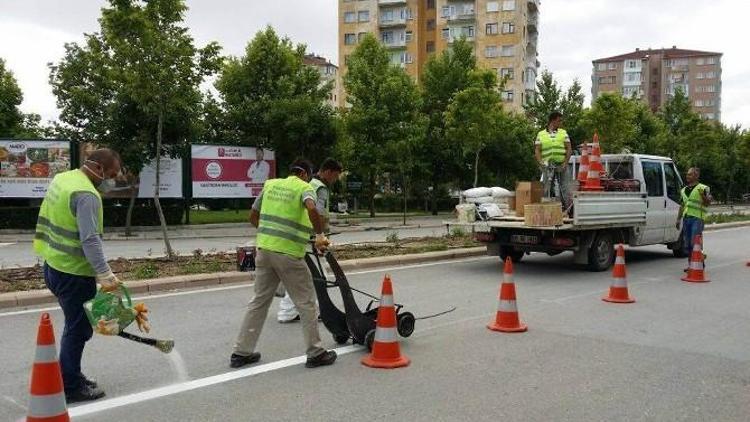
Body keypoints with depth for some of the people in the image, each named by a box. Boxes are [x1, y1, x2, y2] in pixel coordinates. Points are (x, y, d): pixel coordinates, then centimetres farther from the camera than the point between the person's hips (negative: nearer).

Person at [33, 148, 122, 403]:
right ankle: (70, 389, 11)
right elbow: (90, 241, -29)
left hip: (54, 265, 10)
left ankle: (71, 375, 31)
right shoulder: (87, 195, -22)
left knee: (76, 325, 20)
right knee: (79, 329, 2)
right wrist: (106, 275, -31)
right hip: (74, 273, -10)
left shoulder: (62, 178, 8)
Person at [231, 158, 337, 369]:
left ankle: (241, 352, 19)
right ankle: (315, 353, 12)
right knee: (306, 303, 6)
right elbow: (312, 210, -25)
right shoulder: (304, 187, -2)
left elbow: (253, 216, 19)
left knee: (259, 301, 15)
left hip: (264, 249, 6)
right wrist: (320, 235, -14)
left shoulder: (270, 184, 14)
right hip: (289, 254, -6)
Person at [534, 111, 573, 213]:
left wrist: (565, 163, -8)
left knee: (565, 190, -4)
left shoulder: (563, 133, 11)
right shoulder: (541, 134, 9)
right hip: (547, 167, 0)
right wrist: (541, 163, -12)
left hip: (561, 166, 0)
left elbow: (569, 149, 5)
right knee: (545, 191, 2)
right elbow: (537, 151, 4)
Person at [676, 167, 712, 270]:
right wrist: (678, 219, 20)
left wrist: (703, 195, -26)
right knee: (686, 243, 8)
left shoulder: (703, 188, 0)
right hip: (686, 218, 7)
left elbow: (708, 203, -7)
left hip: (697, 218, -7)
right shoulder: (683, 190, 20)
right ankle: (690, 263, 16)